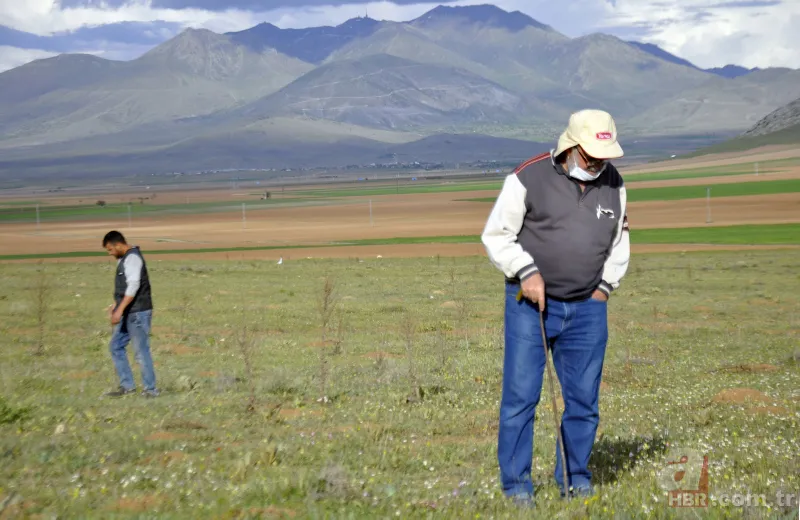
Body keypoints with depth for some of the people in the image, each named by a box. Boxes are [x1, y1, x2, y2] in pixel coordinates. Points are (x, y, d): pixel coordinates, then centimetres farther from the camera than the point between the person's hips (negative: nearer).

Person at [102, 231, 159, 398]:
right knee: (116, 346, 10)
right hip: (128, 314, 10)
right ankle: (127, 385, 14)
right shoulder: (124, 259, 15)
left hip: (138, 313, -10)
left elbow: (133, 285, -25)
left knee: (142, 351, -4)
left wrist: (120, 309, -29)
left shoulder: (132, 258, -15)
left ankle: (150, 389, 4)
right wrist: (116, 305, 25)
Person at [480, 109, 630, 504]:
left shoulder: (613, 183, 5)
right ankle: (516, 484, 7)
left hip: (587, 308, 4)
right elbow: (495, 235, -3)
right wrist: (525, 271, -14)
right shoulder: (528, 179, -10)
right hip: (530, 304, -4)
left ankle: (576, 482, 19)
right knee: (521, 395, -4)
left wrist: (606, 285, 8)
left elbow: (619, 239, 19)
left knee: (583, 398, 6)